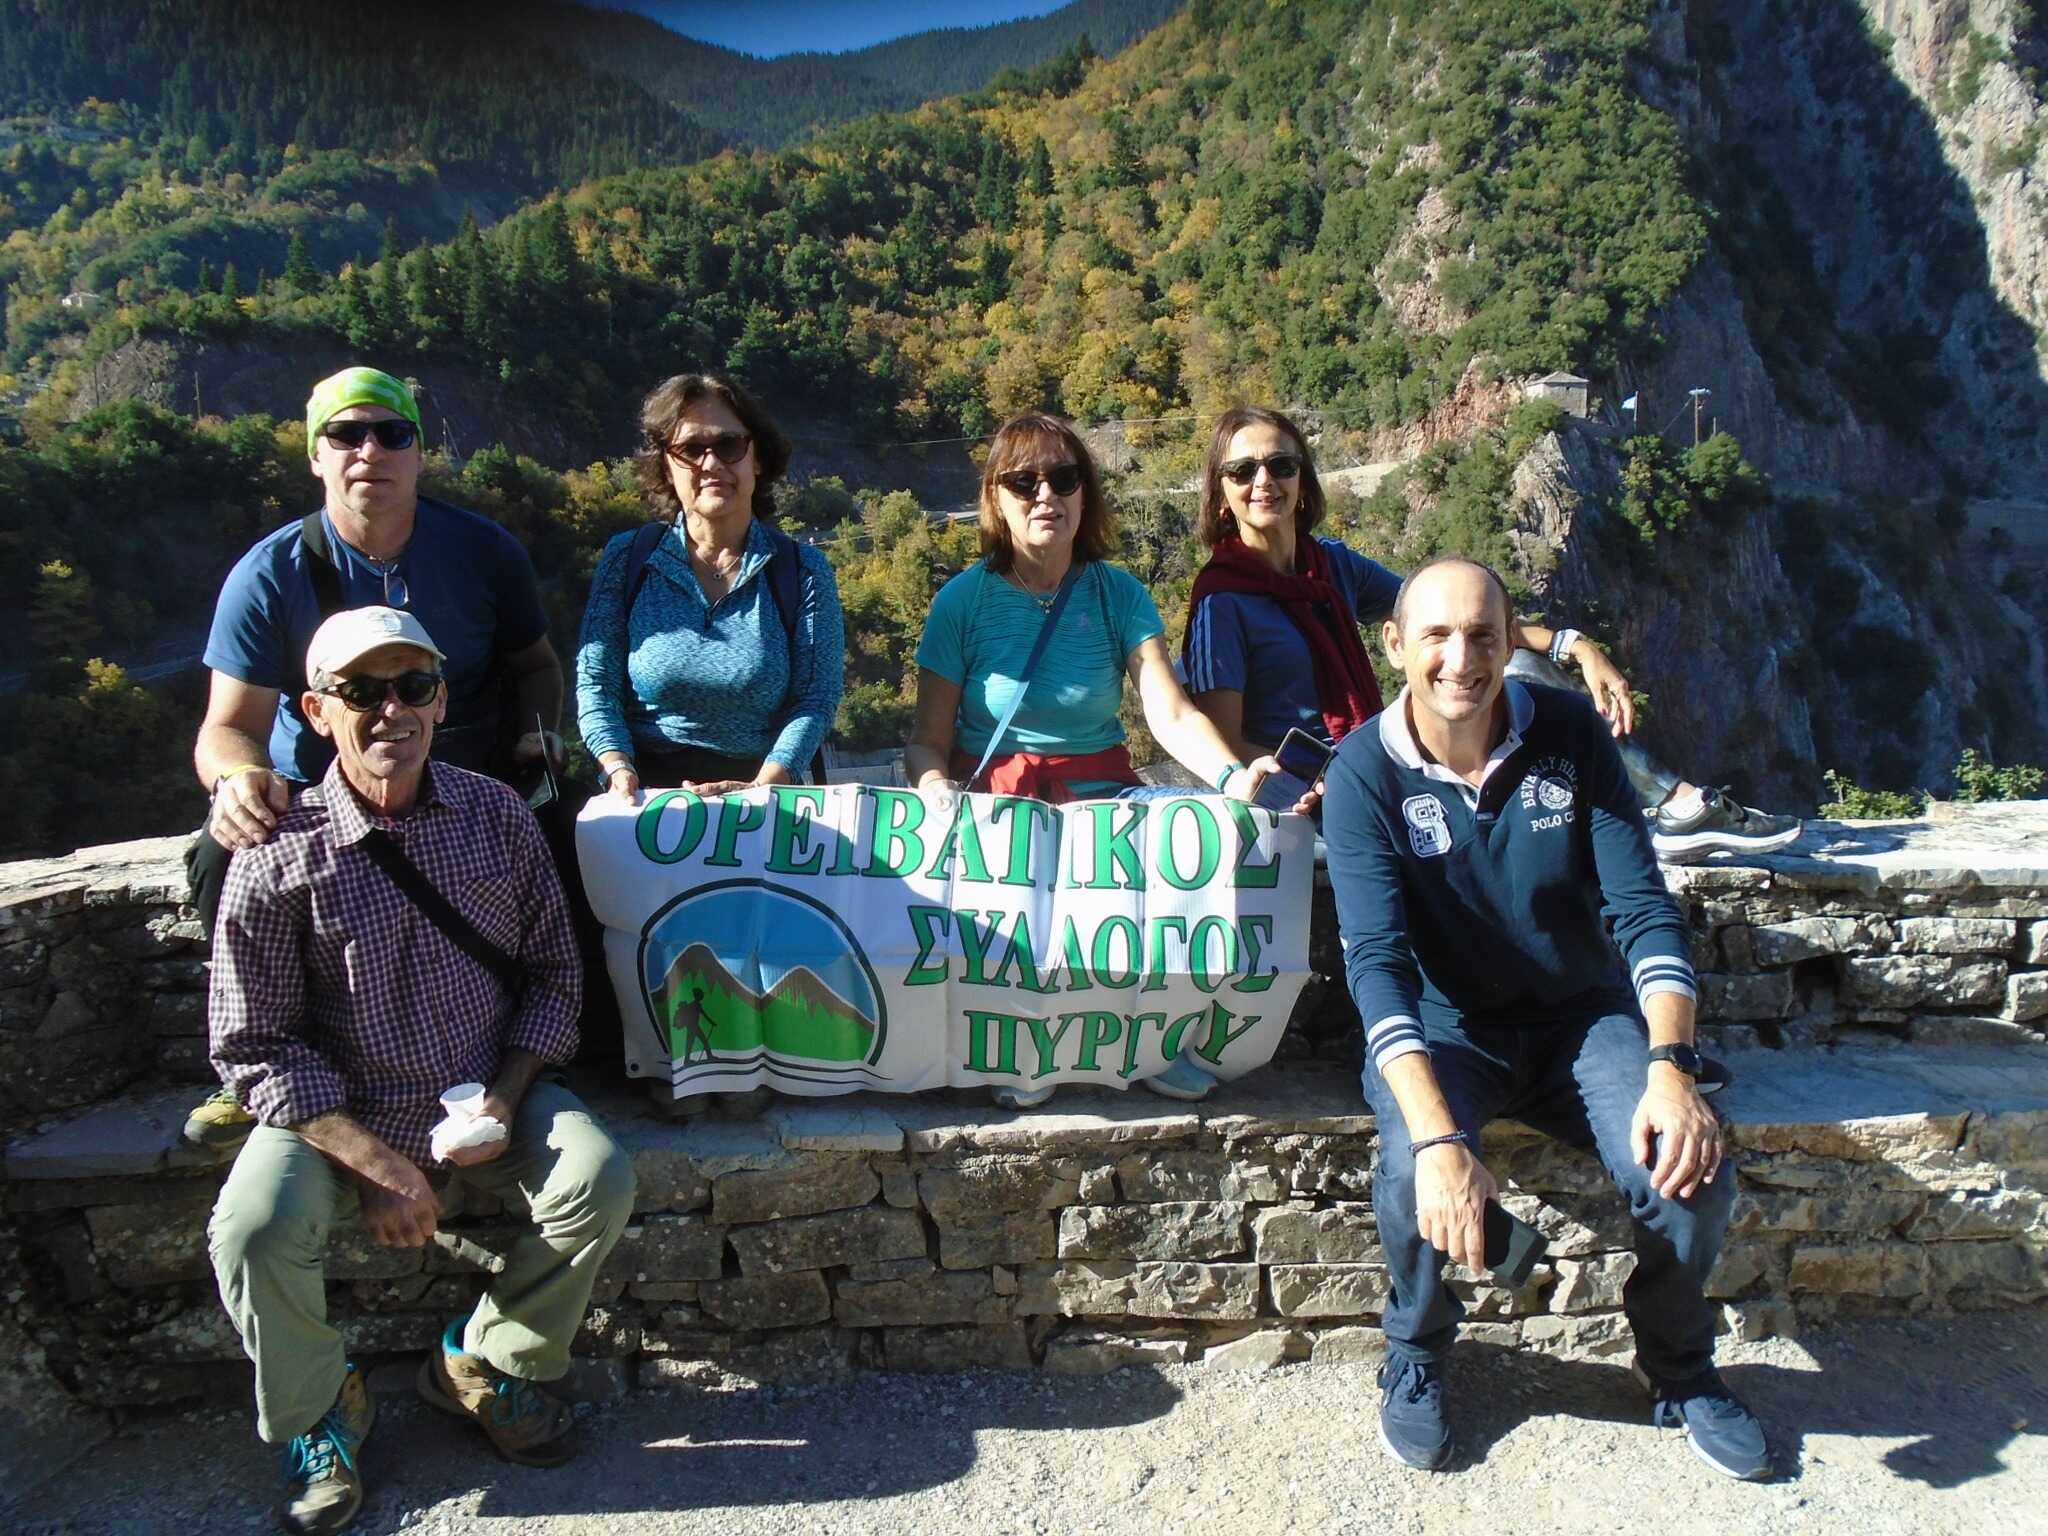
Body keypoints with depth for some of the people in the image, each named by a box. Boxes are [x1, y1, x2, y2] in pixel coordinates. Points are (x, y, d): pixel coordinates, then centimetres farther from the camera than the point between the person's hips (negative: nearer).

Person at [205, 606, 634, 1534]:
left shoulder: (496, 816, -2)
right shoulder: (281, 852, -10)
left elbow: (552, 976, 4)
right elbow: (252, 1046, -9)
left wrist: (504, 1096, -10)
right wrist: (370, 1159, -16)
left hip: (489, 1091, 2)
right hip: (336, 1109, -1)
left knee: (599, 1180, -20)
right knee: (253, 1232, -26)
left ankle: (486, 1363, 9)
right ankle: (318, 1411, 8)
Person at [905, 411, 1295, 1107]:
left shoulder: (1119, 594, 2)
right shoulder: (964, 599, -1)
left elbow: (1173, 715, -12)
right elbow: (927, 741, -2)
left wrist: (1232, 777, -32)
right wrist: (939, 796, -26)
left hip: (1102, 792, 2)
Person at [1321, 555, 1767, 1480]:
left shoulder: (1570, 734, -8)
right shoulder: (1365, 773, -16)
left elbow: (1643, 908, -9)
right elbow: (1376, 960, -25)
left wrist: (1670, 1066, -26)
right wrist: (1437, 1136, -38)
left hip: (1584, 1014, 3)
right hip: (1443, 1028, -2)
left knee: (1692, 1173, -21)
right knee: (1414, 1178, -30)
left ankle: (1678, 1366, 14)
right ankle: (1414, 1358, 5)